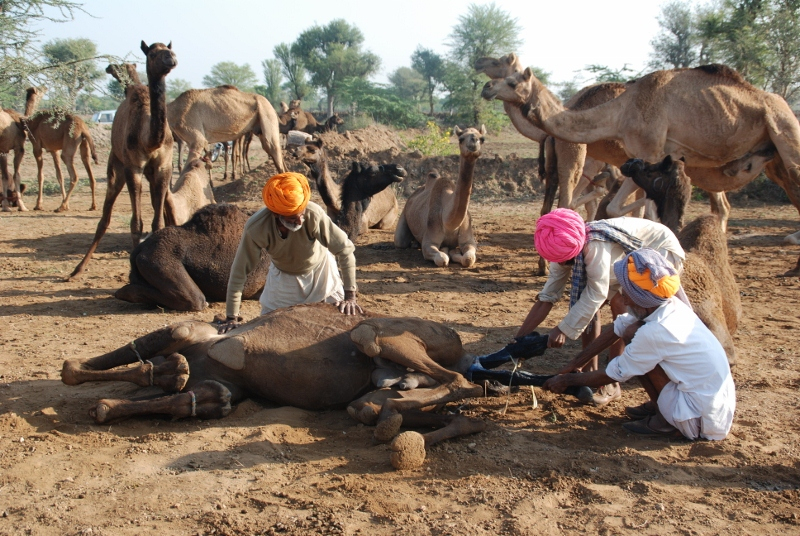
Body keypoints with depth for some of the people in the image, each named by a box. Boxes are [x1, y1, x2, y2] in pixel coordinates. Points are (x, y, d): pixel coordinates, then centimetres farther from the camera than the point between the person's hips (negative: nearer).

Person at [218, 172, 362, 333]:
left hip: (319, 270, 0)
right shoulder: (256, 228, -35)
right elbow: (239, 271, -24)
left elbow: (345, 249, -28)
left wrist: (350, 296, -25)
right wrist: (231, 317, -20)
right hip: (282, 276, 1)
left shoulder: (313, 214, -39)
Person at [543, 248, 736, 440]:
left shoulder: (655, 332, -25)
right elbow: (615, 330, 9)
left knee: (633, 335, -10)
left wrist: (567, 380, 3)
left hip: (703, 420, -8)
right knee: (633, 333, 5)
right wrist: (573, 365, 14)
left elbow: (612, 375, -12)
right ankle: (658, 405, 14)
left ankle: (666, 422, -2)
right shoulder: (672, 306, -2)